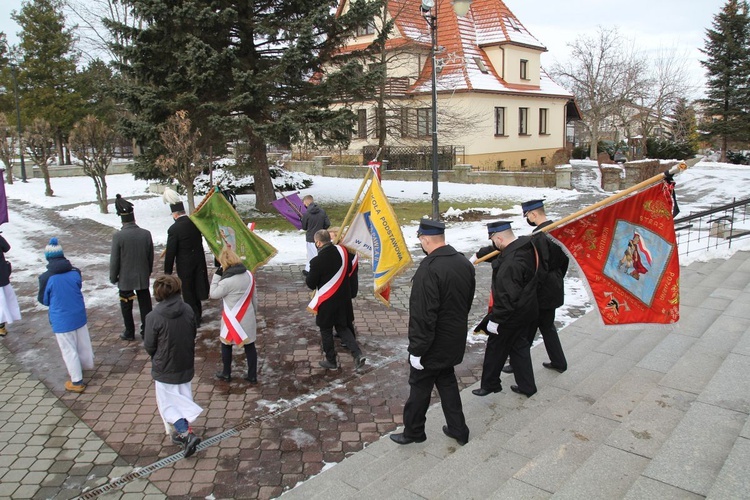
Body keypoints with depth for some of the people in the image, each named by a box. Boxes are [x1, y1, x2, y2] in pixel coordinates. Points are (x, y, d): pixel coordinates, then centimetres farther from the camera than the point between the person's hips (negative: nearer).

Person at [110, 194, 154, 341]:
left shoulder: (118, 236, -17)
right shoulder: (146, 234, -7)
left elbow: (114, 260, -10)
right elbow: (151, 256, 2)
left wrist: (113, 277, 3)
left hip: (125, 279, -2)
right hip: (143, 277, 3)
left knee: (126, 307, 13)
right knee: (145, 305, 11)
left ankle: (129, 332, 23)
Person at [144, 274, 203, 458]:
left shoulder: (153, 317, -22)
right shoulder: (188, 310, -10)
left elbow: (149, 346, -11)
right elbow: (192, 336, 1)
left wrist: (157, 359, 11)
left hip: (164, 370, -4)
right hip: (186, 366, 4)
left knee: (167, 404, 11)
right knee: (184, 400, 21)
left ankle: (186, 432, -5)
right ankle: (183, 431, 31)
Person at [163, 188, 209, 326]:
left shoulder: (174, 229, -19)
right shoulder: (195, 222, -5)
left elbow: (170, 252, -15)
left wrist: (167, 271, -7)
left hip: (184, 264, -6)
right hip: (199, 261, 6)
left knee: (188, 291, 8)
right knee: (196, 287, 20)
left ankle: (194, 318, 16)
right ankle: (198, 314, 35)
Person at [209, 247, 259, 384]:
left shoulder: (227, 281, -22)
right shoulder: (249, 275, -3)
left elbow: (213, 294, -7)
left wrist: (217, 275, -6)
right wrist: (254, 312, 18)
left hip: (233, 320, -5)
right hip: (247, 318, 5)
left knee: (226, 345, 16)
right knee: (250, 346, 11)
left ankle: (226, 374, 31)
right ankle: (252, 376, 18)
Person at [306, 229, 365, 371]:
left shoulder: (317, 261, -24)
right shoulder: (342, 251, -7)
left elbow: (311, 284, -13)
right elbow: (348, 271, 6)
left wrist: (308, 275, 6)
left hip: (327, 302, -5)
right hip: (343, 298, 5)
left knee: (326, 330, 14)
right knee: (342, 327, 20)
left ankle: (331, 361, 26)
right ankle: (358, 354, 7)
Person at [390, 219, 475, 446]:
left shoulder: (429, 269, -27)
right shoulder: (465, 263, 0)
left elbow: (423, 315, -27)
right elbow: (468, 300, 12)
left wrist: (416, 349, -18)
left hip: (433, 344, -8)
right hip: (455, 340, 8)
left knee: (420, 386, 11)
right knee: (447, 381, 23)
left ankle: (413, 431, 29)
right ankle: (458, 429, 33)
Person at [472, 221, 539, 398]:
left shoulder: (511, 263, -32)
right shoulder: (524, 245, -4)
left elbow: (507, 297, -30)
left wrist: (495, 319, -21)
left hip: (512, 315, -9)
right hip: (526, 310, 9)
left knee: (495, 348, 11)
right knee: (520, 346, 21)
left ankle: (489, 384, 29)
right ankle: (526, 386, 33)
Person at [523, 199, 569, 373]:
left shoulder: (539, 235, -24)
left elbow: (539, 267, -25)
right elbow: (564, 258, 12)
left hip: (542, 291, -8)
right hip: (555, 288, 9)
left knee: (528, 328, 6)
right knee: (547, 325, 21)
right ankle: (558, 362, 29)